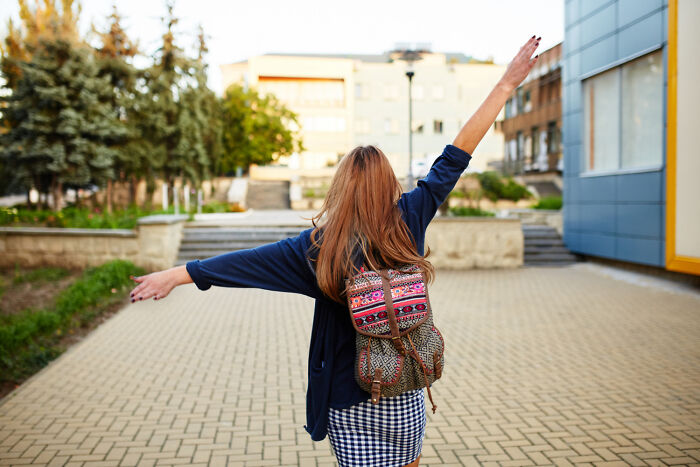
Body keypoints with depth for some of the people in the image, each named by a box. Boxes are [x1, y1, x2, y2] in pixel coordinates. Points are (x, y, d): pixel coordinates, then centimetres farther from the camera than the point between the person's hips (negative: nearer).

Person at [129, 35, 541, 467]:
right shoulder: (409, 221, -9)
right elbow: (455, 158, -5)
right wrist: (506, 84, 2)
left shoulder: (318, 246, -13)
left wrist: (176, 275, -2)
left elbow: (249, 261, -12)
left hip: (348, 402, -1)